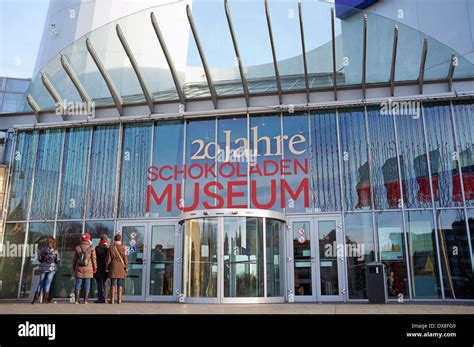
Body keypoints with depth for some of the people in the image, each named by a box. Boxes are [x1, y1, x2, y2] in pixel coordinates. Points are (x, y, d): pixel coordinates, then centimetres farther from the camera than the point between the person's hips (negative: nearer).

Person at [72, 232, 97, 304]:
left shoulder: (77, 247, 4)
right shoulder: (91, 247, -4)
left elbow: (75, 259, 9)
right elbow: (94, 258, -2)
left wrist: (73, 268, 19)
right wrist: (95, 268, 6)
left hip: (79, 268, 2)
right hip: (88, 268, -2)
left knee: (78, 284, 6)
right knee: (87, 284, 3)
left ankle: (77, 300, 6)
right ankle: (85, 300, 2)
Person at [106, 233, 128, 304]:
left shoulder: (111, 248, -2)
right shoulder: (123, 247, -3)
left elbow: (108, 259, 1)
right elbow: (125, 258, -1)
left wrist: (107, 268, 10)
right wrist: (126, 267, 7)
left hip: (113, 267, 0)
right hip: (121, 268, 0)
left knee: (113, 284, 2)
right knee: (120, 284, 4)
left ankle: (112, 299, 2)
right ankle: (119, 300, 5)